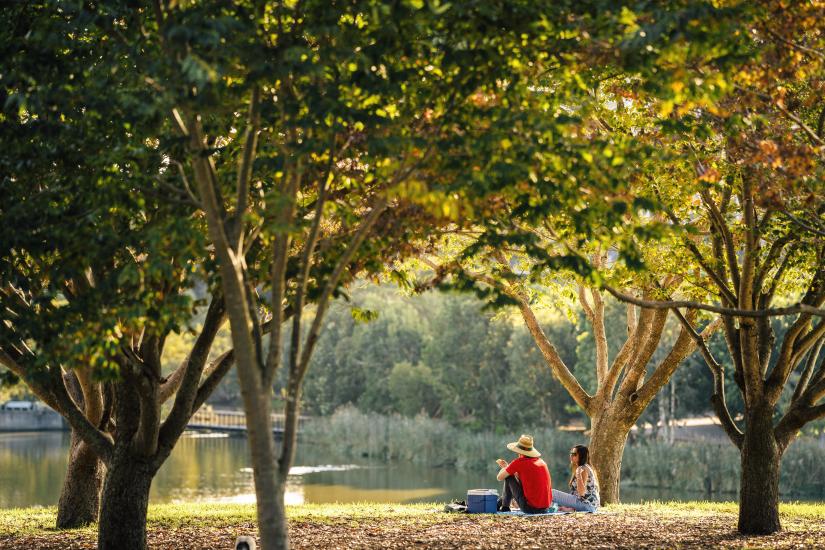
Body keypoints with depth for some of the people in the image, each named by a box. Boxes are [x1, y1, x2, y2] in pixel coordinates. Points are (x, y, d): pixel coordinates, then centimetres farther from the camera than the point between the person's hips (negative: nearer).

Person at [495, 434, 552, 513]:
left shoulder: (519, 462, -9)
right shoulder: (541, 461, 11)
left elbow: (499, 477, 3)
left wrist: (505, 467, 21)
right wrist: (507, 466, 26)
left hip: (530, 508, -7)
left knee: (509, 478, 8)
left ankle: (505, 506, 21)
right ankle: (499, 502, 42)